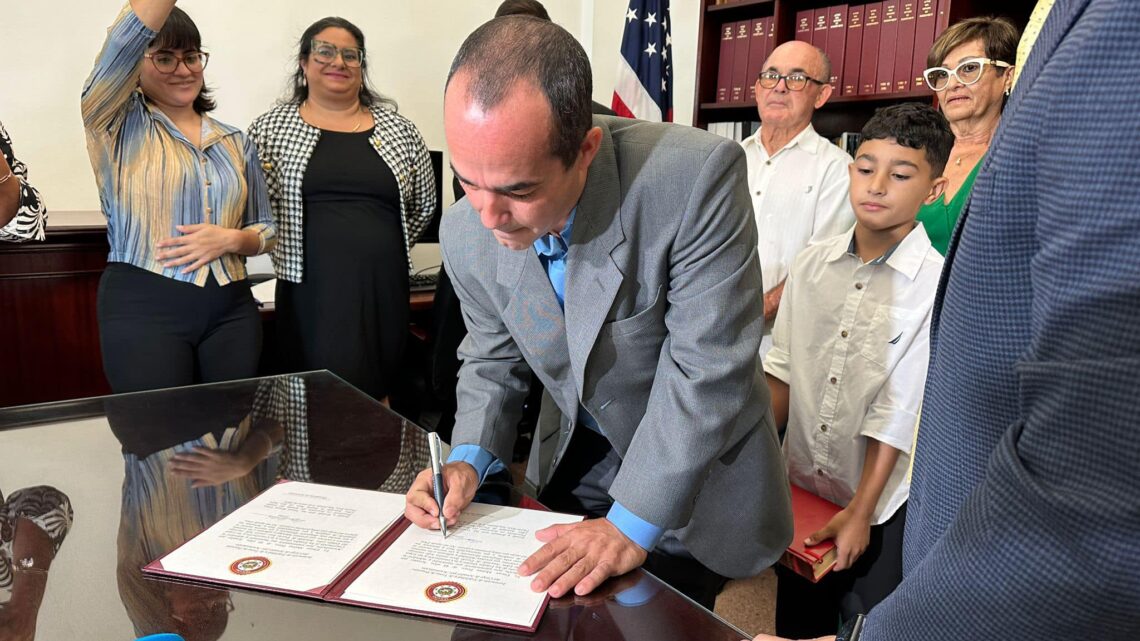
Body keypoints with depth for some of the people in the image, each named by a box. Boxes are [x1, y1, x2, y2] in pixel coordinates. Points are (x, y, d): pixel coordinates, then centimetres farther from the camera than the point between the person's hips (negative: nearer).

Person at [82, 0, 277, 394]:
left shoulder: (235, 143, 12)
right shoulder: (117, 122, 2)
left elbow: (265, 232, 13)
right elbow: (124, 41, -17)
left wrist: (229, 239, -8)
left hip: (232, 309, 4)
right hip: (142, 307, -3)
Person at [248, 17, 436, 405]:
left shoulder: (397, 128, 8)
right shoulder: (271, 129, 5)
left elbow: (424, 204, 14)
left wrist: (383, 249, 12)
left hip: (384, 286, 2)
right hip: (313, 290, -1)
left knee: (376, 396, 7)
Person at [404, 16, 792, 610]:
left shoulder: (697, 178, -33)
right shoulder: (465, 233, -16)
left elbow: (707, 372, -30)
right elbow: (492, 360, 1)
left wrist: (631, 525, -28)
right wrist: (469, 458, -16)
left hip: (697, 471, -3)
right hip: (574, 463, 4)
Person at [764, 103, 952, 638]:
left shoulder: (939, 286, -17)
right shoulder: (811, 265, -2)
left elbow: (899, 412, -16)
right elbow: (782, 372, 3)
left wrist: (859, 512, -13)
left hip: (880, 501, -4)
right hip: (800, 483, 4)